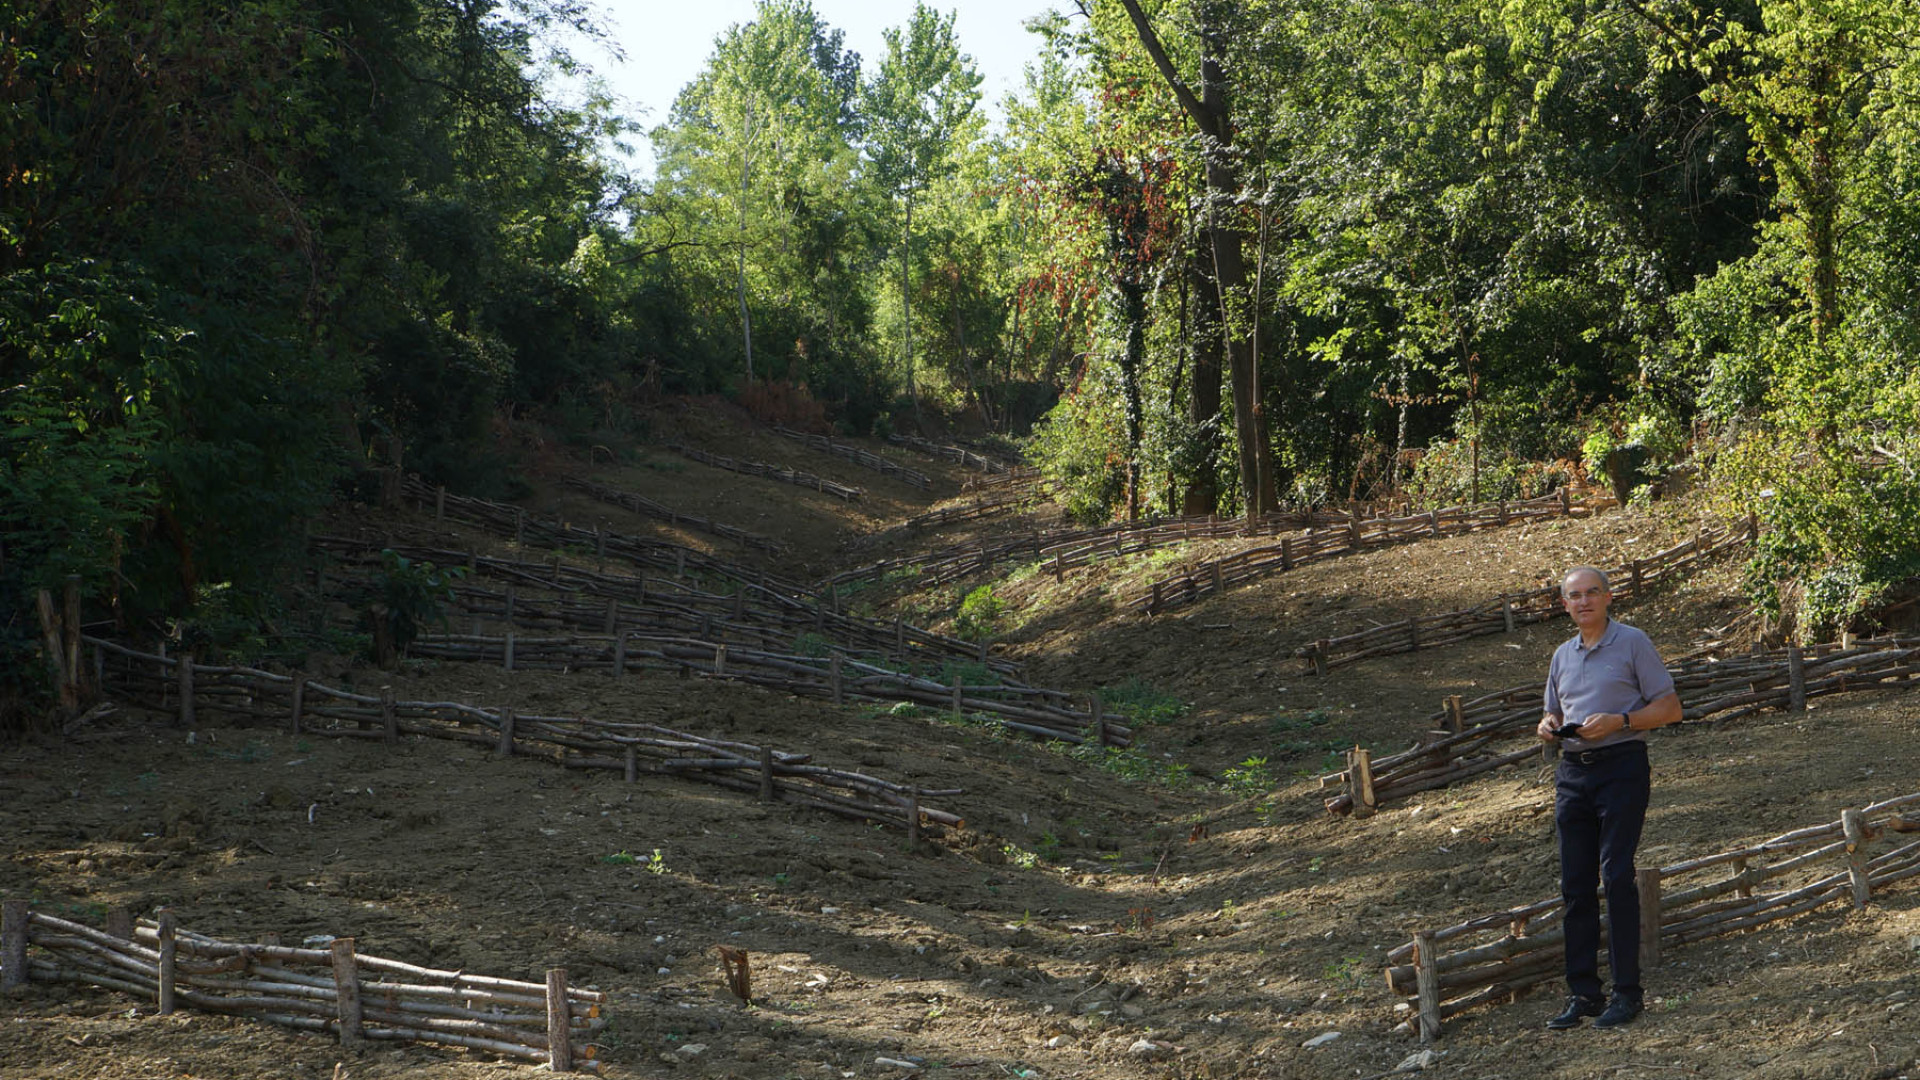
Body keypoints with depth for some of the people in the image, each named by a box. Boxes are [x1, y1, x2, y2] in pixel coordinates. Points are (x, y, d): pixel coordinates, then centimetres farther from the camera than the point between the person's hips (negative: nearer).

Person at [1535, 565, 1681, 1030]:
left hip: (1622, 768, -6)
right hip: (1572, 772, 6)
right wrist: (1549, 725, 3)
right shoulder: (1562, 656, 18)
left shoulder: (1632, 643, 1)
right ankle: (1583, 992, 7)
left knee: (1617, 877, -11)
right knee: (1575, 884, 3)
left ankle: (1627, 991, -7)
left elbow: (1670, 707, -2)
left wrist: (1618, 721, -16)